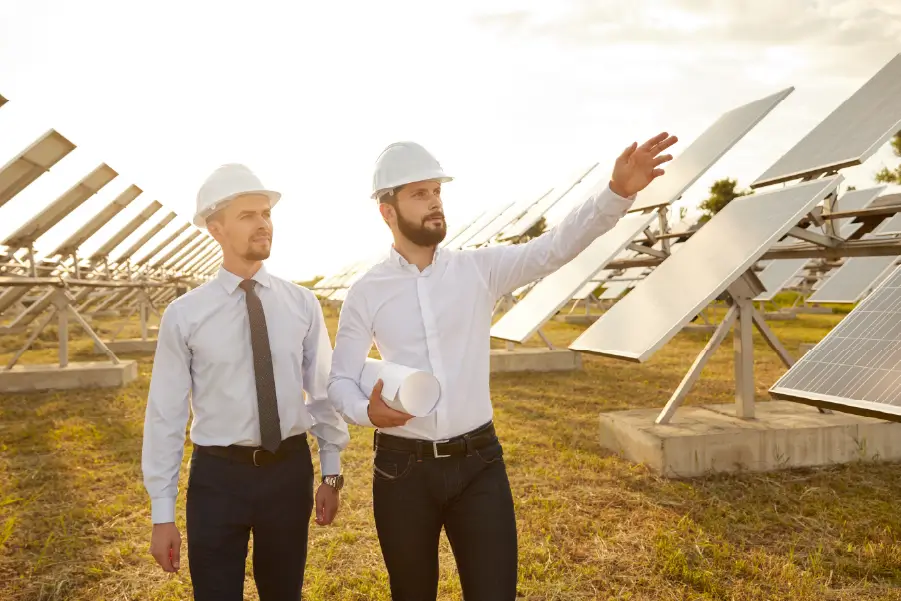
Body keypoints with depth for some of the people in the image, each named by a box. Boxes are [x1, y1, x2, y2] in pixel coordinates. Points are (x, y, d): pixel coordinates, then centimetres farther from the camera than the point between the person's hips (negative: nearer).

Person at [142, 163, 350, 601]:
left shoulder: (302, 304, -3)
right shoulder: (184, 315, -8)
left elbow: (323, 391, 3)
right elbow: (166, 413, -5)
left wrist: (331, 472, 5)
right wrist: (162, 514, -3)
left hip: (290, 470, 2)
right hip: (218, 475, -2)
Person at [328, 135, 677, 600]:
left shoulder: (480, 269, -1)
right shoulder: (366, 293, -2)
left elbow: (555, 247, -14)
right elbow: (340, 379, 1)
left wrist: (617, 192, -28)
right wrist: (368, 411, -21)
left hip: (479, 462, 0)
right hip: (403, 467, 0)